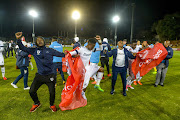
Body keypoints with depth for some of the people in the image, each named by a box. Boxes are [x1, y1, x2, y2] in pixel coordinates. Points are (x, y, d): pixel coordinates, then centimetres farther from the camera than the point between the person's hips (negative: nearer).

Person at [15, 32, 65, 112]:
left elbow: (60, 54, 3)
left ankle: (52, 105, 33)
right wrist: (18, 39, -11)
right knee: (32, 91, 6)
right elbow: (23, 48, 3)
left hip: (50, 76, -2)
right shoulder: (34, 50, 5)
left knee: (52, 92, 1)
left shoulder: (50, 50, 2)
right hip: (39, 75, 2)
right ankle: (37, 103, 37)